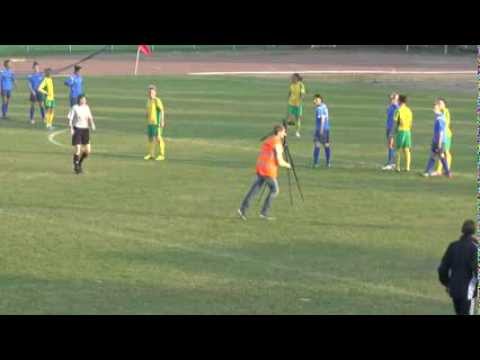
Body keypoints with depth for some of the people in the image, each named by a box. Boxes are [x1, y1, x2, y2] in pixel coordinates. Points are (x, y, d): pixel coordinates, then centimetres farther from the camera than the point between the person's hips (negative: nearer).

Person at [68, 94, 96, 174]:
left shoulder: (86, 107, 8)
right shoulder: (75, 108, -6)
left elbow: (90, 118, 14)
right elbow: (70, 119, -6)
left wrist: (92, 125, -6)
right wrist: (71, 128, -18)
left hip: (85, 129, 5)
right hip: (77, 129, -5)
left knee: (88, 151, 3)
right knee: (77, 150, -7)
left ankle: (79, 163, 27)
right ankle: (76, 167, 10)